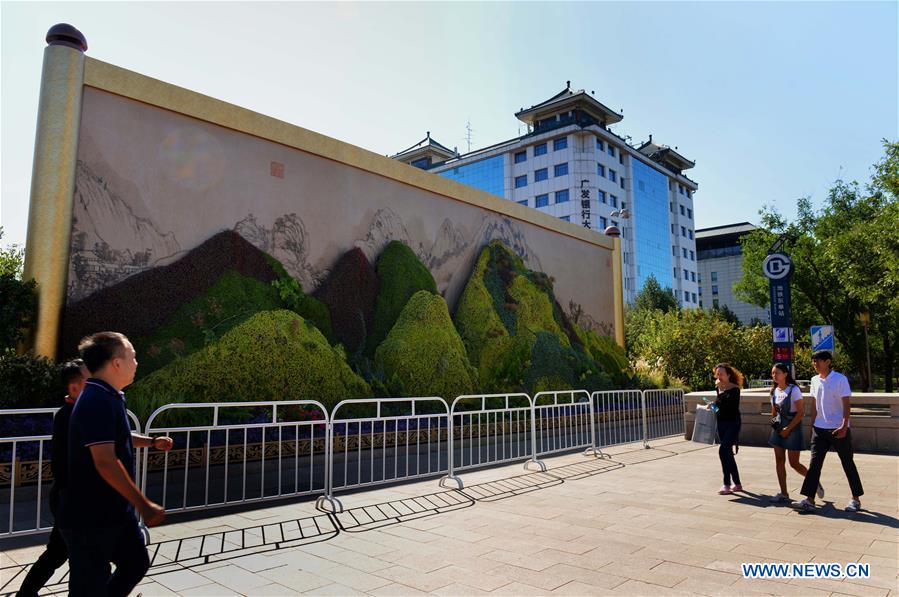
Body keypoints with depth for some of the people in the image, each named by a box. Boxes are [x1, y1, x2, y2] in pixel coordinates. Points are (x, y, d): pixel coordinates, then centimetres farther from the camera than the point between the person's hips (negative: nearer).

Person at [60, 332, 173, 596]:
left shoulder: (108, 397, 10)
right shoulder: (97, 401, -24)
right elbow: (105, 462, -31)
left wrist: (152, 442, 21)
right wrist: (144, 505, -29)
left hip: (116, 511, 10)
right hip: (91, 519, -10)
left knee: (136, 562, 22)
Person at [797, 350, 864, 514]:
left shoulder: (840, 379, -9)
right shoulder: (815, 380, 8)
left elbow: (846, 405, -11)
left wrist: (844, 426, -20)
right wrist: (813, 424, 14)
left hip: (839, 428, -5)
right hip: (820, 428, 5)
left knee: (848, 464, 8)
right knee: (814, 463, -2)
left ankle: (856, 499, 24)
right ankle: (809, 500, -3)